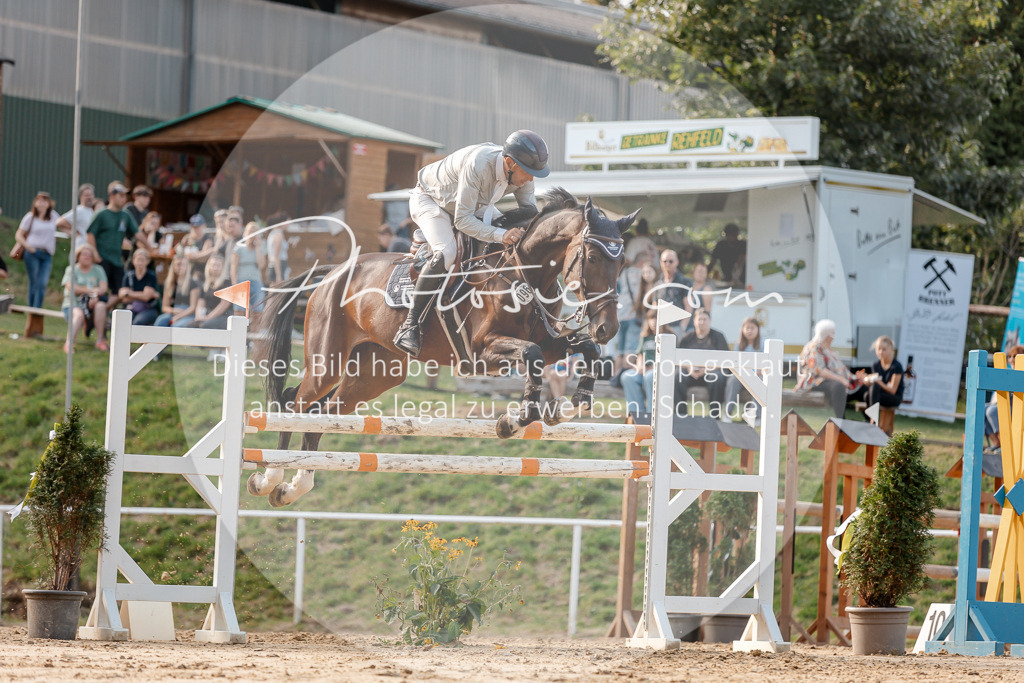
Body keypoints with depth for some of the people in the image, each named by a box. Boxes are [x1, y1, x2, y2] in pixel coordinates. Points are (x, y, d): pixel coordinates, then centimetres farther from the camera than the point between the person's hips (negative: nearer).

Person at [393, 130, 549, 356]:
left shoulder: (521, 171, -20)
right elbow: (462, 220, -38)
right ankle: (409, 327, -28)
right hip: (429, 200, -8)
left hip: (475, 205, 8)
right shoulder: (477, 165, -41)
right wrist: (500, 235, -48)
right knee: (447, 253, -32)